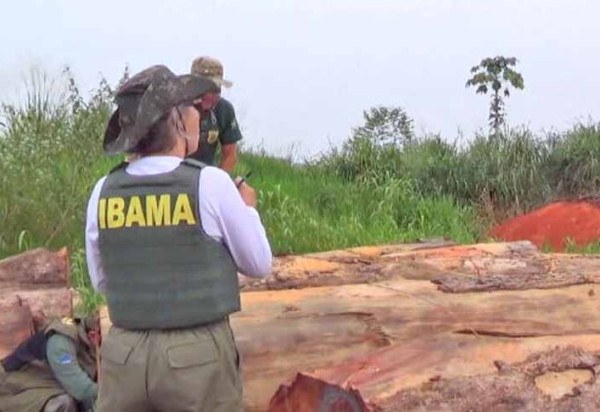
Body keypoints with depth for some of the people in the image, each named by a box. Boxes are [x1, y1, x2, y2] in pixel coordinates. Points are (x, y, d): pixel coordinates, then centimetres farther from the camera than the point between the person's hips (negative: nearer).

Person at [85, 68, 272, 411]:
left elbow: (101, 281, 13)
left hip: (125, 355, 3)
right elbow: (259, 265, 3)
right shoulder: (211, 182, -10)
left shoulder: (104, 191, 0)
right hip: (198, 355, -3)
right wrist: (248, 208, 19)